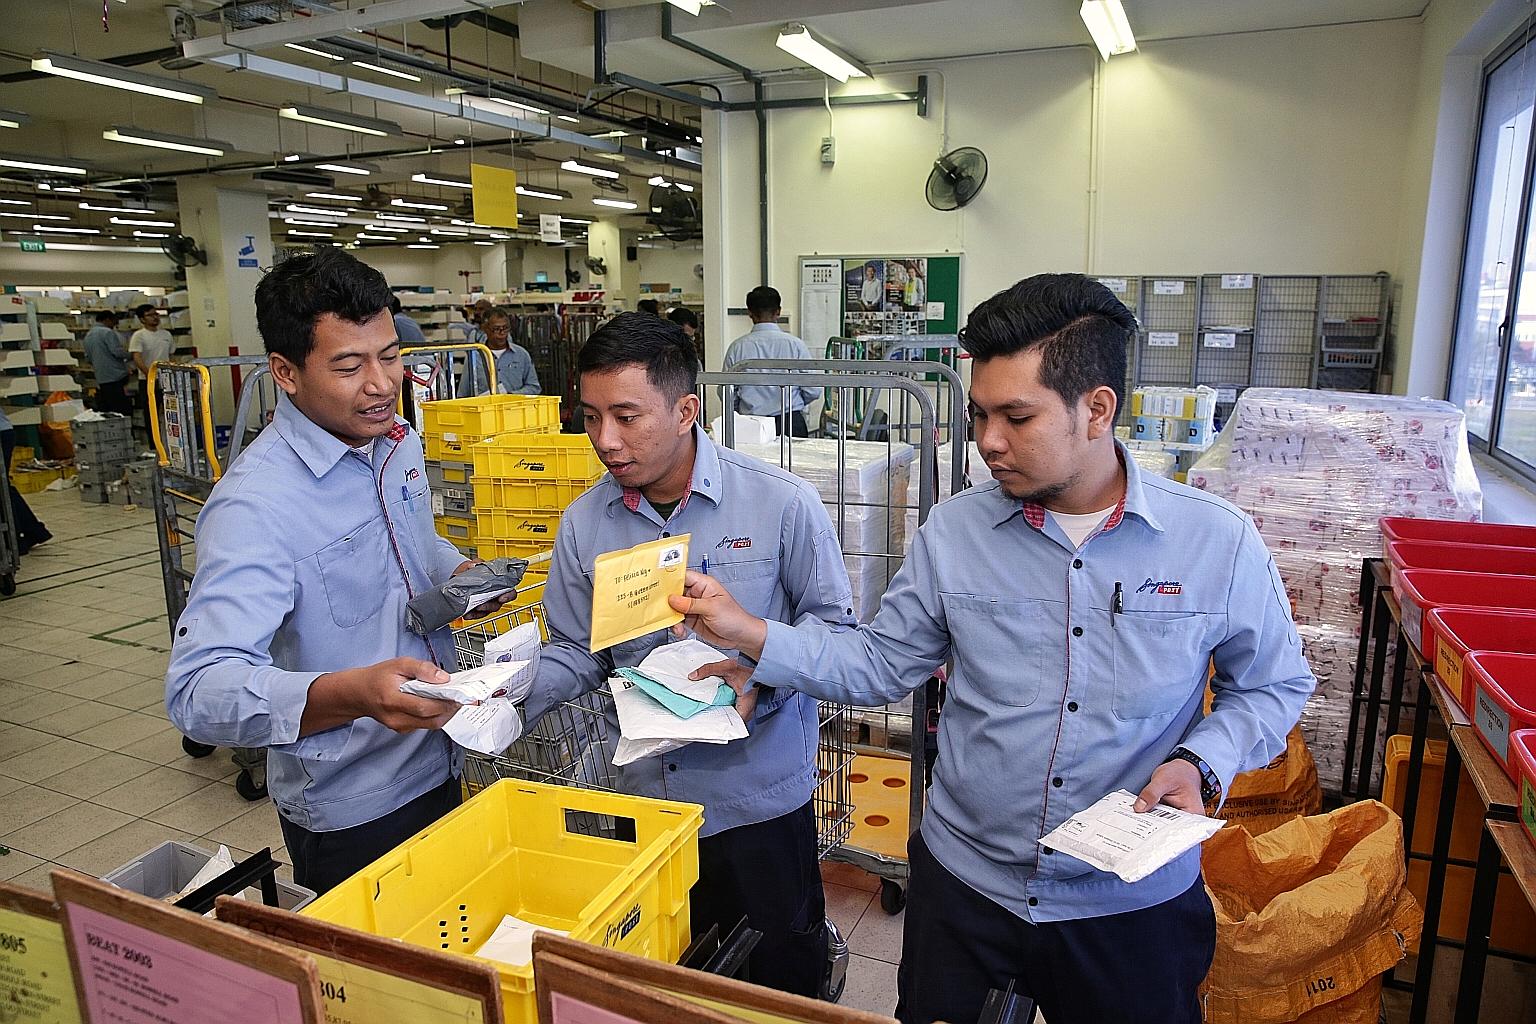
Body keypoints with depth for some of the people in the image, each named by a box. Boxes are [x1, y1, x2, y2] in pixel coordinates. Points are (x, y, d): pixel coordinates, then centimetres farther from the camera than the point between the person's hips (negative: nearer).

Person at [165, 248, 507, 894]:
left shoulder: (400, 442, 1)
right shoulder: (255, 503, -26)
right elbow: (198, 690, -34)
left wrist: (461, 574, -2)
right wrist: (353, 694, -50)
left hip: (439, 769, 7)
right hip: (350, 817, -7)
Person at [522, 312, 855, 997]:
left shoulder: (781, 503, -16)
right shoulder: (584, 524, -4)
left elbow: (832, 621, -8)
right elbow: (578, 651, 4)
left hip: (761, 798, -3)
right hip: (641, 797, 4)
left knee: (779, 979, 19)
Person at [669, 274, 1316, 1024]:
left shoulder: (1220, 543, -12)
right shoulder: (954, 533, -7)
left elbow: (1272, 688, 2)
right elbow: (880, 665, -2)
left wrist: (1203, 763, -16)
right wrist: (750, 636, -12)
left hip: (1134, 904, -1)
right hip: (964, 883, 2)